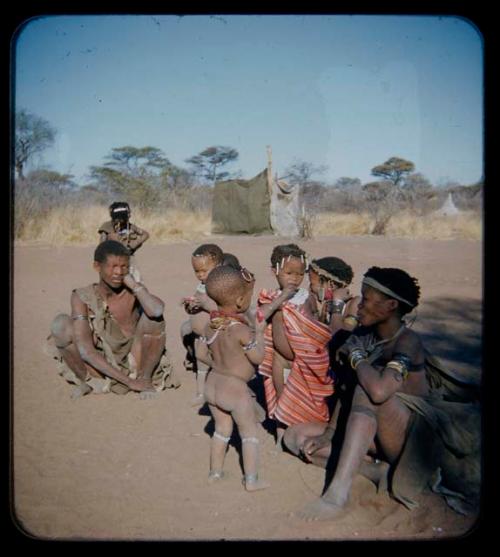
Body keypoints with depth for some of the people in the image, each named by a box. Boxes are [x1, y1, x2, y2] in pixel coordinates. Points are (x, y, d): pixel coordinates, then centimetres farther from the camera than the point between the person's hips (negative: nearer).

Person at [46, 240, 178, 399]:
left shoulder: (134, 292, -10)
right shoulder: (82, 298, -13)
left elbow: (157, 310, -37)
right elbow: (85, 351, -21)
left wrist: (133, 283, -21)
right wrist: (129, 381, -25)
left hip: (133, 365, 0)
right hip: (98, 367, 0)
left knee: (153, 316, -24)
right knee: (61, 324, -21)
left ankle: (145, 377, -5)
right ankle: (84, 380, 1)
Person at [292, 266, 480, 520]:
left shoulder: (407, 341, -22)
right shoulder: (363, 335, 0)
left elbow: (378, 391, -40)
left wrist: (356, 356, -22)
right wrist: (329, 433, -8)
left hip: (416, 437, -8)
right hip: (374, 432, 8)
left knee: (366, 392, -35)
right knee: (298, 440, -3)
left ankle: (337, 495, -37)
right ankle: (382, 472, -13)